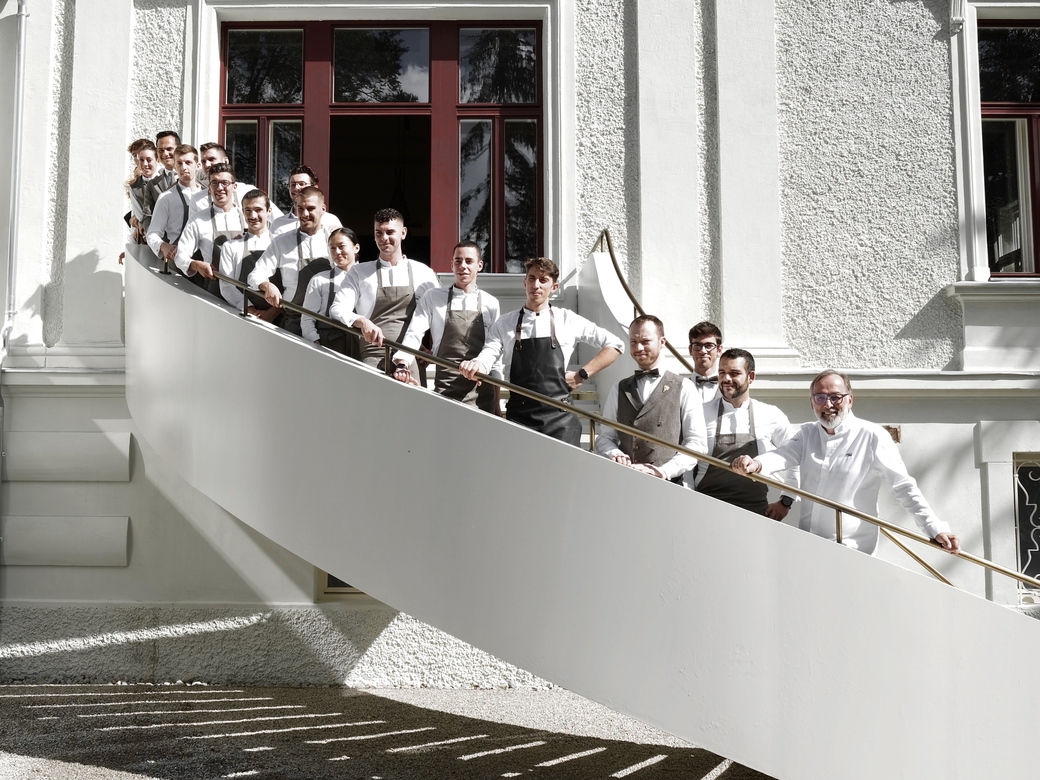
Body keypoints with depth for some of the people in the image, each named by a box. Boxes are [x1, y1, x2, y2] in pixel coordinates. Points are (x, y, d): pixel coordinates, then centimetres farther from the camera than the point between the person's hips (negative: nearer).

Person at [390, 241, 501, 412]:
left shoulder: (490, 303, 8)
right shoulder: (433, 297, 6)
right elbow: (414, 334, -3)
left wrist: (497, 398, 10)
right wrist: (402, 364, -23)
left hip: (481, 392, 1)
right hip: (445, 390, -1)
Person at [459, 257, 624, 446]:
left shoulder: (567, 320, 8)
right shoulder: (505, 323, 11)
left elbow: (615, 345, 12)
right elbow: (488, 356, -2)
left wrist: (582, 375, 4)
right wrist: (476, 366, -26)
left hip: (560, 417, 0)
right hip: (519, 416, 1)